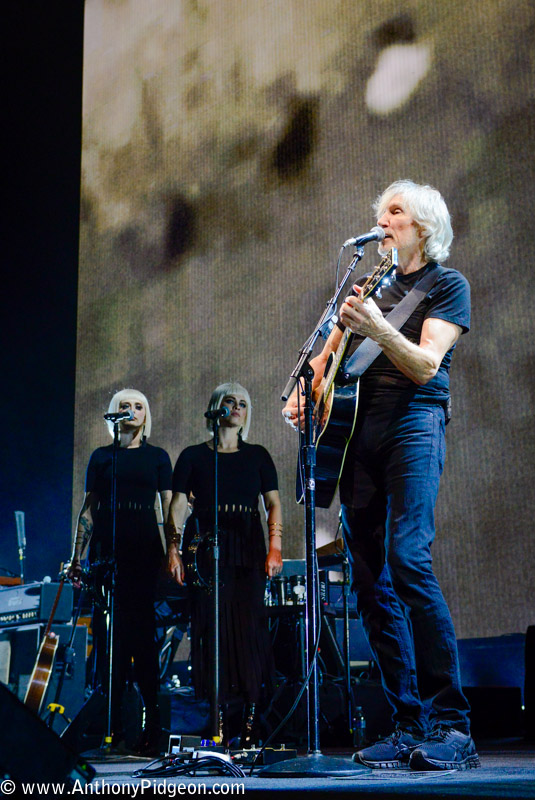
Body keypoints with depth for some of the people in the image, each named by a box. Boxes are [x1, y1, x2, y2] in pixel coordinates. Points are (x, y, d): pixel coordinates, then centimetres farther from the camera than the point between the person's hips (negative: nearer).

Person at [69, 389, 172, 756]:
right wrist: (78, 556, 3)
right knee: (109, 633, -2)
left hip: (146, 549, -1)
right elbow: (88, 509, 11)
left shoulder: (157, 457, 11)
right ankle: (111, 725, 3)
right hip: (107, 549, 1)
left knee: (143, 632, -6)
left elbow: (169, 509, 6)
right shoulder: (102, 457, 13)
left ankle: (152, 725, -2)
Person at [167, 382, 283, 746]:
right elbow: (178, 505, 7)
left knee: (249, 623, -8)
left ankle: (251, 717, -7)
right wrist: (173, 549, -5)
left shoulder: (258, 456, 15)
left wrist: (275, 547, -4)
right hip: (205, 548, -1)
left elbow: (274, 503, 9)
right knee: (212, 624, -8)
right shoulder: (193, 456, 12)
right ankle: (218, 717, -7)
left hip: (248, 546, 1)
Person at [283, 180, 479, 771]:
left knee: (407, 561, -22)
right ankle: (410, 727, 3)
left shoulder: (447, 285, 5)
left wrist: (377, 329, -26)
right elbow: (330, 351, 28)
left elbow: (426, 367, -9)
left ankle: (451, 725, -19)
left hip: (412, 422, -6)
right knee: (369, 579, -1)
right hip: (357, 428, 6)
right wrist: (300, 397, 9)